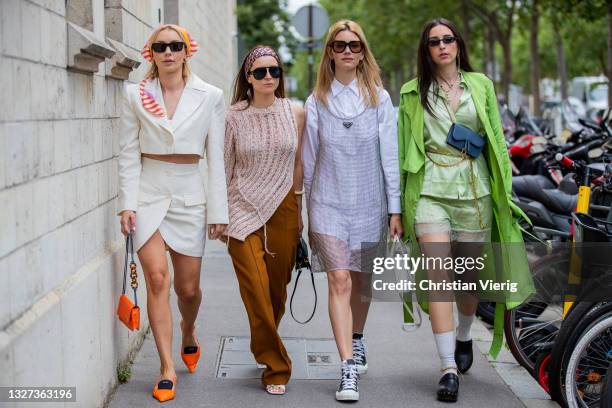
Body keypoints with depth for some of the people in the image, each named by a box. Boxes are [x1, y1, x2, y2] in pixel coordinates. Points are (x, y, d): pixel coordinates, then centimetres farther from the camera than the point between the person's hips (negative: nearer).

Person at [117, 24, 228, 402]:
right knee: (157, 277, -12)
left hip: (189, 194, 0)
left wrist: (218, 209, 0)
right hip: (148, 192, 0)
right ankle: (168, 368, -4)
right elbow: (129, 153, 3)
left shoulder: (210, 96, 2)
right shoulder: (136, 95, 3)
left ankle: (188, 332, 41)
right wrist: (128, 203, -5)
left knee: (188, 287, 6)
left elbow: (216, 157, 2)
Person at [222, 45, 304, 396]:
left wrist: (299, 211, 11)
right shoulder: (234, 117, 1)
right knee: (256, 291, -8)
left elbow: (298, 164, 11)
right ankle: (276, 367, 3)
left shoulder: (295, 113, 5)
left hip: (283, 209, 2)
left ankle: (265, 348, 32)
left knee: (278, 290, 7)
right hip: (244, 210, -2)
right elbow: (225, 168, 6)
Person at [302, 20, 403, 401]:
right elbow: (310, 159, 8)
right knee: (340, 282, -11)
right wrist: (308, 211, 10)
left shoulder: (379, 98, 1)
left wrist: (395, 208, -3)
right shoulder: (317, 101, 3)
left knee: (362, 280, 13)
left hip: (369, 203, 1)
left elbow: (390, 155, 0)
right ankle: (350, 369, -13)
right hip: (328, 202, -1)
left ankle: (357, 341, 39)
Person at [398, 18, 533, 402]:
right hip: (430, 192, -1)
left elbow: (496, 138, 11)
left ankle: (463, 337, 38)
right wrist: (401, 201, 7)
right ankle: (449, 368, -11)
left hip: (474, 190, 2)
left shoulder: (480, 84, 10)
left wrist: (504, 189, 6)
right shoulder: (414, 92, 7)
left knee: (469, 276, 10)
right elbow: (406, 147, 8)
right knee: (439, 277, -11)